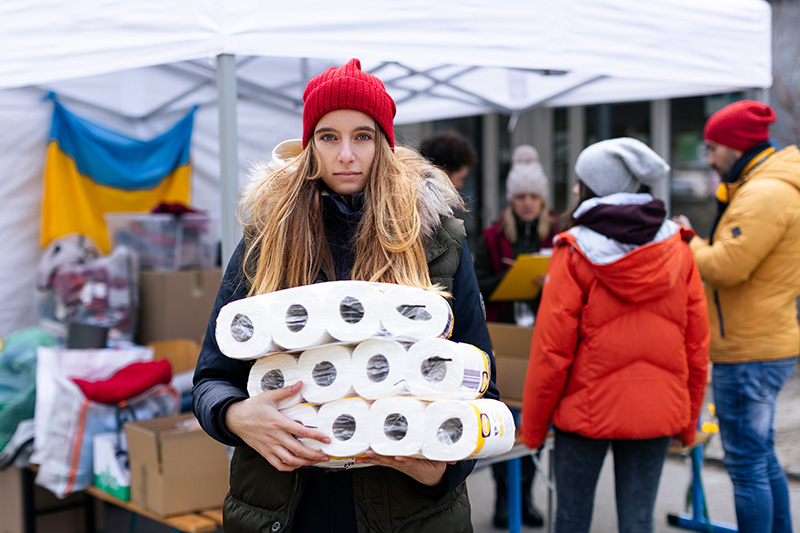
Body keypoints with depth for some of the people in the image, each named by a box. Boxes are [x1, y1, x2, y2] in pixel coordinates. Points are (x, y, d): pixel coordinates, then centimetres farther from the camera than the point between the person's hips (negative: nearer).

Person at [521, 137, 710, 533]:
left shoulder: (574, 253, -10)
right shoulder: (677, 249, 1)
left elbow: (551, 350, -10)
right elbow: (697, 344, 4)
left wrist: (532, 426, 0)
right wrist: (690, 418, 15)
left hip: (587, 408, -3)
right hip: (657, 411, 3)